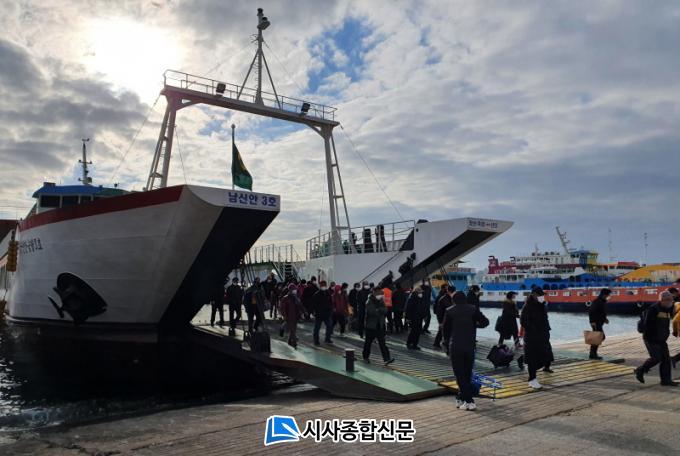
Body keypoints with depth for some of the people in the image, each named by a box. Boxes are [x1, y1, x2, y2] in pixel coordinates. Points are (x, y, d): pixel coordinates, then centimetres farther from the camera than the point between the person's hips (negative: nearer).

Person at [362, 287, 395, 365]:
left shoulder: (381, 301, 8)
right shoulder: (369, 302, -11)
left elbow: (385, 311, -2)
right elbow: (371, 312, -24)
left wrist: (378, 310, -18)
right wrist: (380, 311, -13)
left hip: (380, 325, 5)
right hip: (370, 325, -5)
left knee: (382, 342, -1)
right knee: (368, 342, 9)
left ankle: (386, 358, -7)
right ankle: (366, 357, 26)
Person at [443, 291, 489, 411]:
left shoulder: (449, 311, 0)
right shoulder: (473, 309, 3)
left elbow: (445, 329, 5)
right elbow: (485, 322, 1)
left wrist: (447, 342, 20)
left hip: (455, 347, -2)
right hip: (470, 346, 2)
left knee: (460, 374, 2)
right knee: (467, 374, 15)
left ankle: (469, 401, -6)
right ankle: (462, 398, 20)